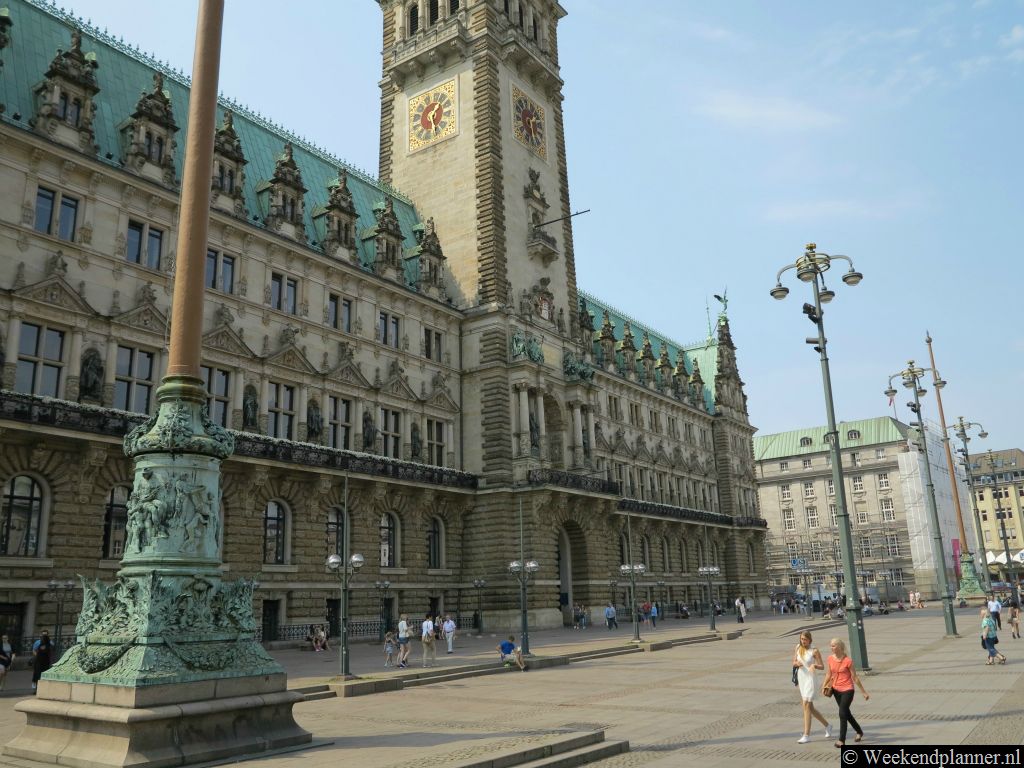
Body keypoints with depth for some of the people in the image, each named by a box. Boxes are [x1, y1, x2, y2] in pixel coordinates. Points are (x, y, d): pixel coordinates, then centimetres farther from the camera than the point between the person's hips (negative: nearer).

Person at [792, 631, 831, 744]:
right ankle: (827, 726, 34)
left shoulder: (814, 651, -9)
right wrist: (796, 663, -11)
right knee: (810, 707, 14)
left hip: (810, 679, -6)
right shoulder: (797, 648, 5)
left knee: (806, 705, -12)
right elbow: (794, 663, 12)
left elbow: (822, 666, -5)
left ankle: (806, 735, -9)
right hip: (801, 679, 6)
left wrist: (815, 665, -26)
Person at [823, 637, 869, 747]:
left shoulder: (848, 661, -17)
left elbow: (855, 677, -10)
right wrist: (824, 685, 0)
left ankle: (842, 740, -3)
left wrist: (864, 692, -4)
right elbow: (829, 674, 11)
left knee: (842, 713, -10)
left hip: (847, 690, -6)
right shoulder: (830, 659, -1)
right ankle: (859, 731, 41)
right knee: (846, 713, 19)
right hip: (836, 690, 6)